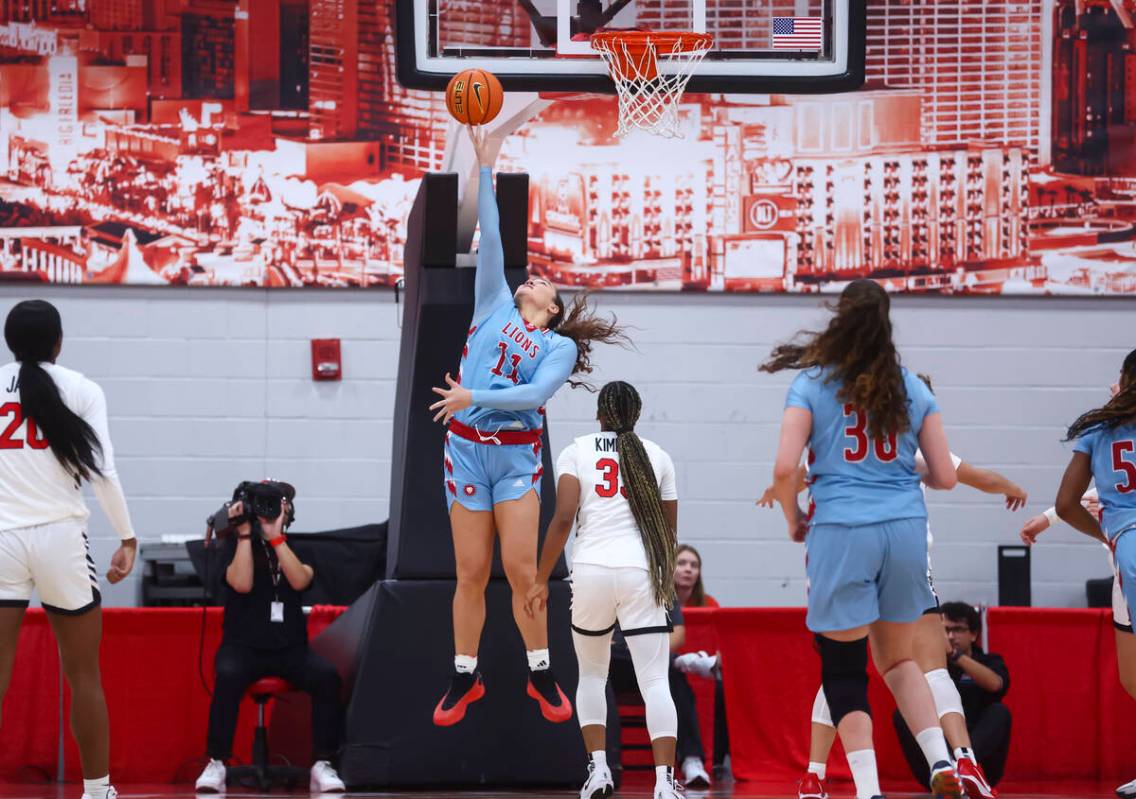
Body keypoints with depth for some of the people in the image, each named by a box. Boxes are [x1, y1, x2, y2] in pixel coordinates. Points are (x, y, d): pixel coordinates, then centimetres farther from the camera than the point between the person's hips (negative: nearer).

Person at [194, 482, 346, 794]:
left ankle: (322, 765, -24)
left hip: (290, 648, 2)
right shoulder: (235, 543, 6)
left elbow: (300, 581, -11)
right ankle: (216, 765, -29)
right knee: (228, 676, -36)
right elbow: (242, 583, -13)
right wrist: (245, 533, -13)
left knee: (327, 676, -29)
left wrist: (275, 537, -16)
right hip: (243, 645, -2)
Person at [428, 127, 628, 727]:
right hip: (467, 448, 2)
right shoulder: (493, 309, 12)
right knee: (472, 574, 2)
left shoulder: (561, 346, 6)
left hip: (518, 455, -1)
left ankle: (541, 675, 7)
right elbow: (490, 240, 7)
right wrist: (485, 170, 3)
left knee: (522, 570, -6)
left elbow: (536, 394, -10)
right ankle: (465, 678, 10)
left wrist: (475, 396, -19)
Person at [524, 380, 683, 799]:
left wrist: (541, 580, 0)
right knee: (655, 681, -3)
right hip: (642, 573, 0)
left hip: (592, 571, 0)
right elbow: (670, 531, 14)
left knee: (592, 673, 20)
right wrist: (666, 577, 31)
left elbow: (564, 519, -5)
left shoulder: (577, 452, 7)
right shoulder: (657, 456, 12)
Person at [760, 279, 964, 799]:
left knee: (844, 669, 4)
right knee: (898, 660, 20)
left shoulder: (812, 385, 0)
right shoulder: (913, 389, 9)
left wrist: (793, 518, 9)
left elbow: (785, 468, -10)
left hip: (841, 530, -3)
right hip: (905, 529, 3)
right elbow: (945, 476, 9)